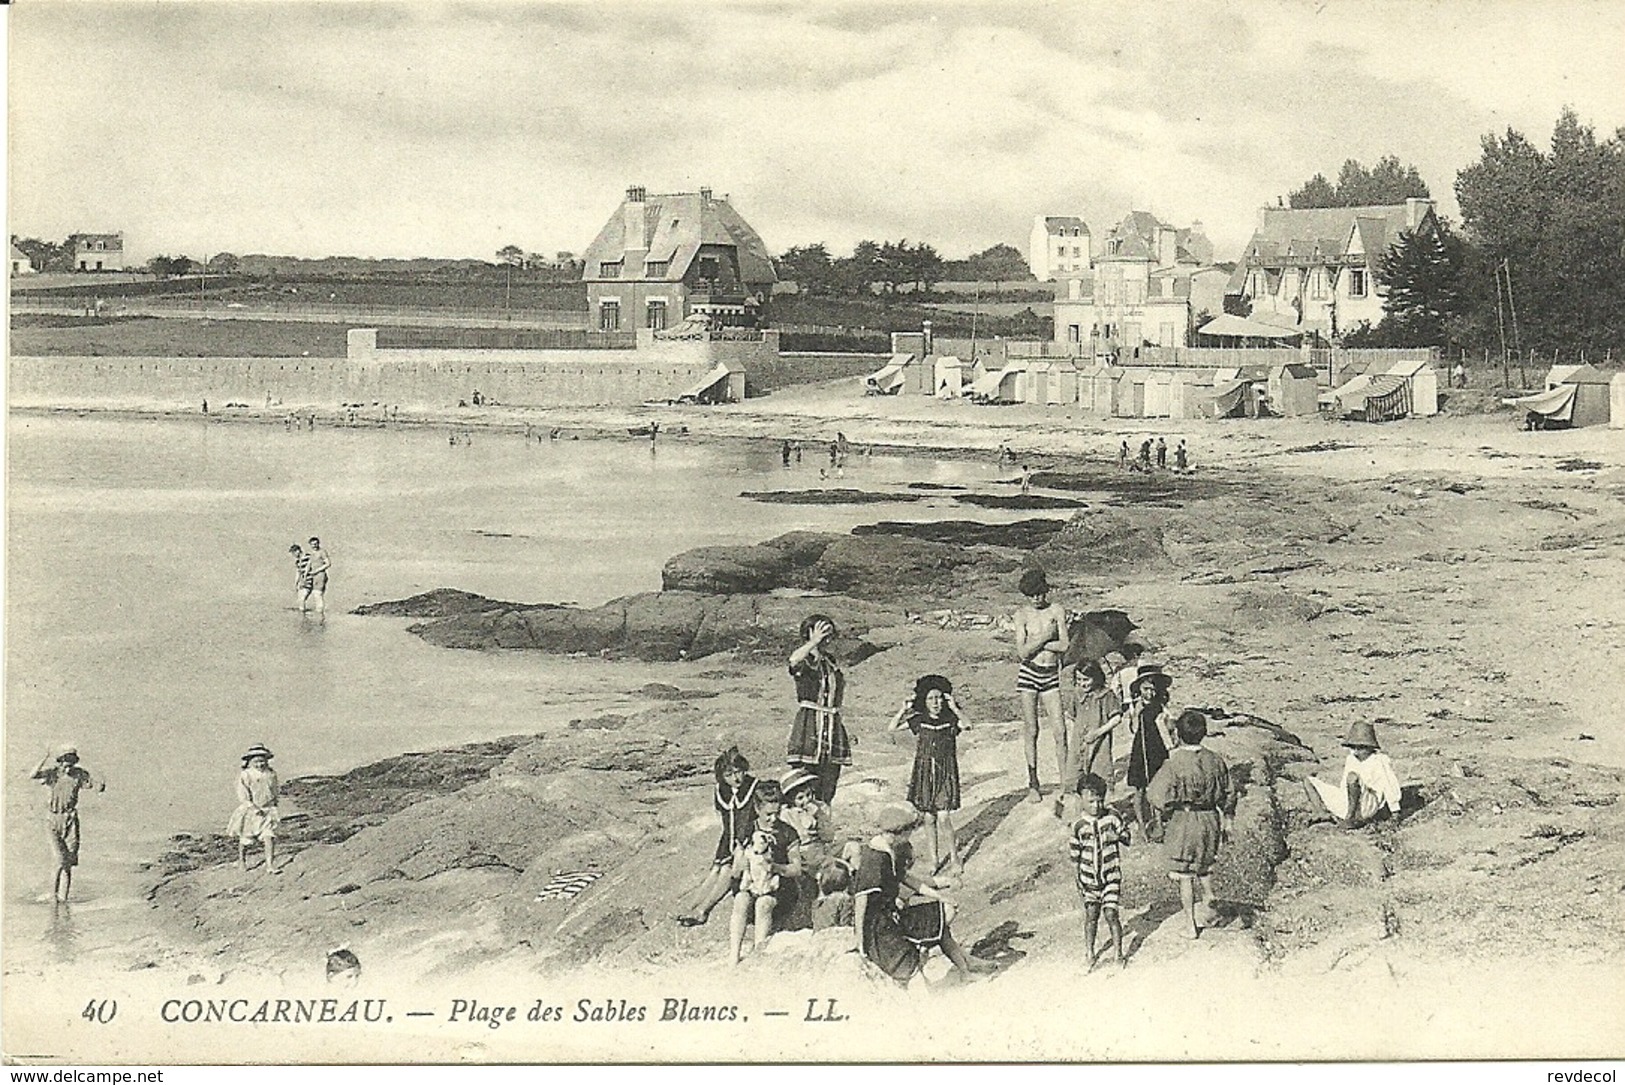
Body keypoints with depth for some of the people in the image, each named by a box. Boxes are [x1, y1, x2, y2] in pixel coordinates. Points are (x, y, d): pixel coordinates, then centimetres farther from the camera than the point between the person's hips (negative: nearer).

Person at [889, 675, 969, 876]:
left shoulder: (950, 720, -3)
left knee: (943, 818, -10)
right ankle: (934, 860, 18)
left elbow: (966, 726, -24)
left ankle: (954, 859, 4)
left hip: (945, 774, -3)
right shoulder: (919, 721, 2)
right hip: (924, 774, 3)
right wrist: (904, 709, -11)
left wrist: (953, 708, -24)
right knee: (929, 819, 7)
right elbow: (892, 728, -3)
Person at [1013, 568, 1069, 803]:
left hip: (1051, 674, 1)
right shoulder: (1022, 614, -2)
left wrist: (1034, 644, -9)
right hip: (1029, 673, -1)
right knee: (1031, 730, 3)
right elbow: (1023, 651, -10)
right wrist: (1045, 637, -14)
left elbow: (1063, 646, -7)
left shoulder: (1057, 612, 2)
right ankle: (1033, 784, 12)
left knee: (1060, 730, -4)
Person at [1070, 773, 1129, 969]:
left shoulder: (1112, 816, -6)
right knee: (1091, 915, 5)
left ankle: (1118, 954, 5)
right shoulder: (1078, 825, -5)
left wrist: (1118, 836, -21)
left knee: (1111, 914, -6)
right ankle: (1090, 954, 18)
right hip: (1089, 878, 1)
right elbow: (1075, 853, 4)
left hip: (1111, 876, -1)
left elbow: (1126, 838, 0)